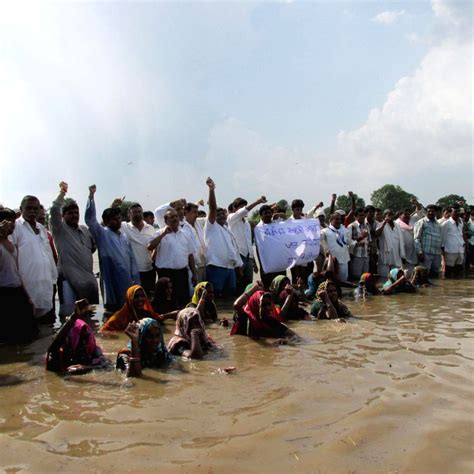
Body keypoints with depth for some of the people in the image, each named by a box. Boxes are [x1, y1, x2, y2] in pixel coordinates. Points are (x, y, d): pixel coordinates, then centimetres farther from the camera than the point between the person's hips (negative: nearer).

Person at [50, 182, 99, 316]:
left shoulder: (84, 229, 19)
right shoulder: (59, 228, 1)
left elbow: (93, 247, 25)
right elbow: (54, 211, -15)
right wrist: (62, 192, -10)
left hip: (88, 275, 6)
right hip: (69, 276, -6)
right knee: (69, 310, -10)